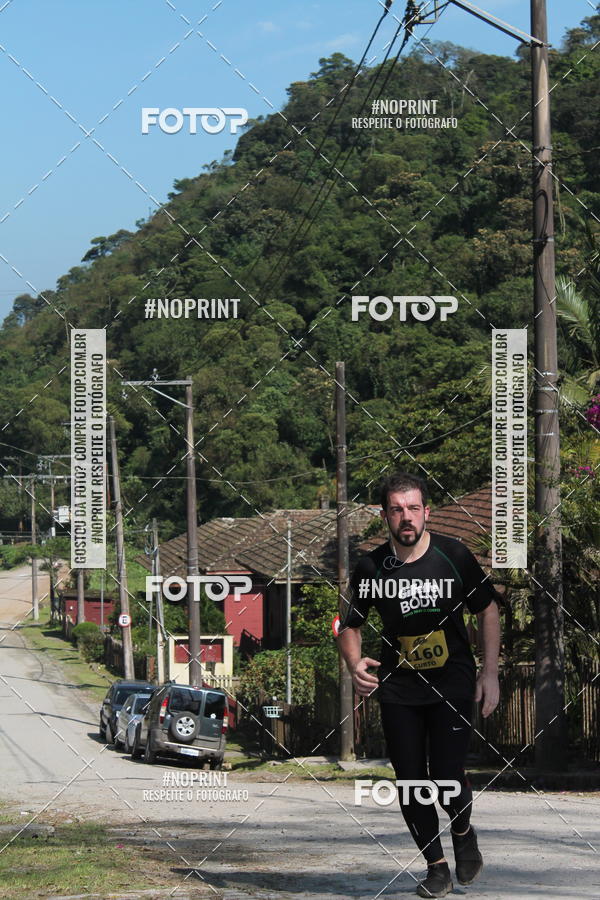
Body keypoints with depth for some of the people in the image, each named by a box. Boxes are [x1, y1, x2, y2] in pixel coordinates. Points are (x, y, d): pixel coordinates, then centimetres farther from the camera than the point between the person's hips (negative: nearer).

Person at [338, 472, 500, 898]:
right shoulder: (372, 568, -4)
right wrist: (355, 663, -14)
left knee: (448, 776, -11)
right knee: (411, 782, 2)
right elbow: (350, 626, 7)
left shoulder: (454, 556, -8)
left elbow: (488, 610, 4)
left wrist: (490, 674, -1)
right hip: (398, 688, 2)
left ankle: (464, 832, 23)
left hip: (453, 684, -2)